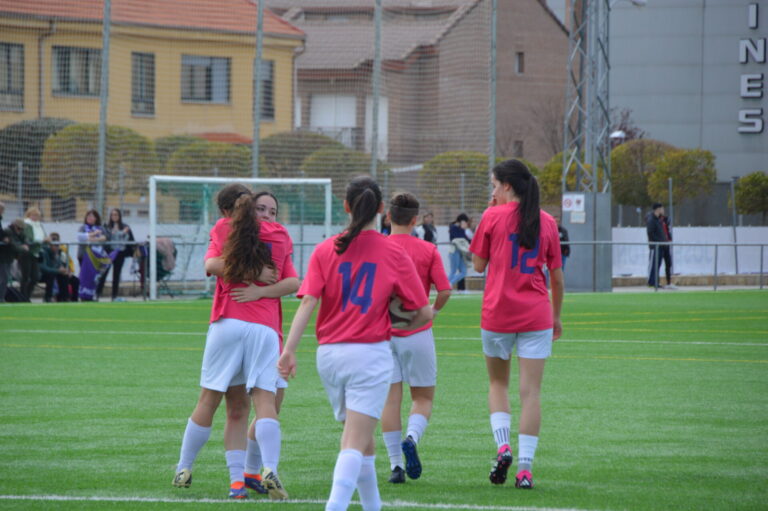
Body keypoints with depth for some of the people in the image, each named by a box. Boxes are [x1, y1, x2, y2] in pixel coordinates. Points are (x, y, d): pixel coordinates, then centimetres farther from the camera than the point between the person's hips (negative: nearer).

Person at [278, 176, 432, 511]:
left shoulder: (325, 250, 1)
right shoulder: (394, 254, -1)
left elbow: (308, 301, -10)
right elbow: (424, 313, 0)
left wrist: (289, 349, -14)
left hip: (329, 354, 3)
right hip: (371, 354, -3)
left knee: (360, 437, 21)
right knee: (356, 442, -9)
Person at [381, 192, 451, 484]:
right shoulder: (428, 250, -2)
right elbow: (444, 291, -7)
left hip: (382, 332, 1)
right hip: (417, 332, -1)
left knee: (390, 398, 4)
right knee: (423, 397, 10)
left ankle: (395, 464, -1)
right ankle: (412, 438, -18)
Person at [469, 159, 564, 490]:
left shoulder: (493, 216, -3)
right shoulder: (546, 222, 4)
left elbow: (478, 264, 6)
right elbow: (557, 277, 7)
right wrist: (557, 316, 19)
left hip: (497, 313, -1)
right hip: (536, 314, 1)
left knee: (498, 383, 18)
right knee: (531, 391, 1)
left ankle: (502, 445, -3)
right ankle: (525, 469, -3)